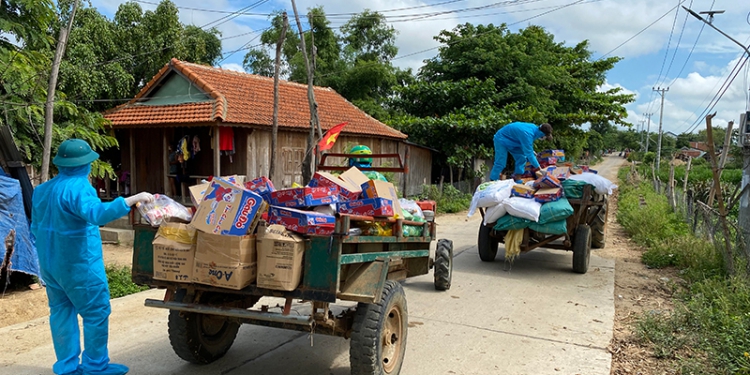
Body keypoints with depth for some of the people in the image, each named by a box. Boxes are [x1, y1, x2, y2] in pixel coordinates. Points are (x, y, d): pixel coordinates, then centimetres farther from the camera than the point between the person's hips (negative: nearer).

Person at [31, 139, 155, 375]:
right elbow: (97, 213, -38)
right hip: (79, 265, -9)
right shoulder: (78, 187, -20)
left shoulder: (41, 190, 9)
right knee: (97, 313, 2)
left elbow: (36, 228, 17)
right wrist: (132, 199, -44)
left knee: (61, 312, 14)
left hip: (50, 264, 9)